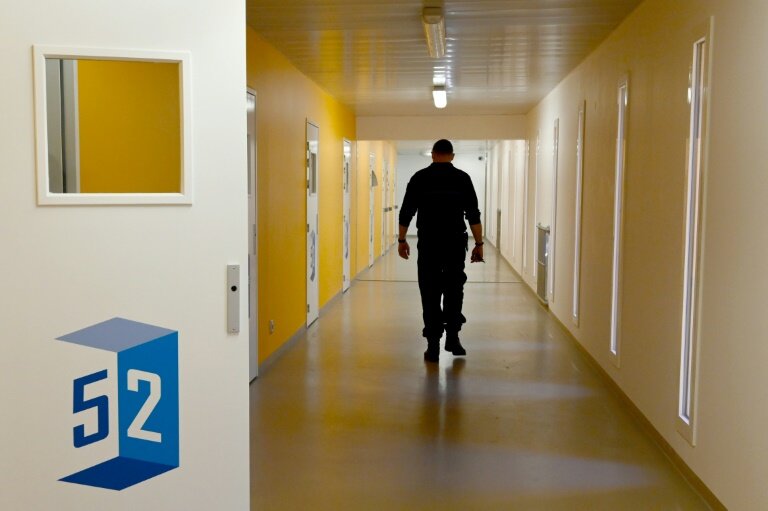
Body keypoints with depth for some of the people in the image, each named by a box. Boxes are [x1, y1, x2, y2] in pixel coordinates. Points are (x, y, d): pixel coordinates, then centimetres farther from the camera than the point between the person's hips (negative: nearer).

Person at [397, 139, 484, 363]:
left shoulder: (419, 178, 1)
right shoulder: (462, 178, 0)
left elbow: (406, 213, 2)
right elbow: (473, 215, -4)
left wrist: (401, 240, 12)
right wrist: (479, 244, 0)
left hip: (428, 244, 0)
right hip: (455, 244, 0)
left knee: (430, 295, 5)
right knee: (453, 291, 16)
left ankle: (433, 346, 4)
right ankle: (452, 338, 12)